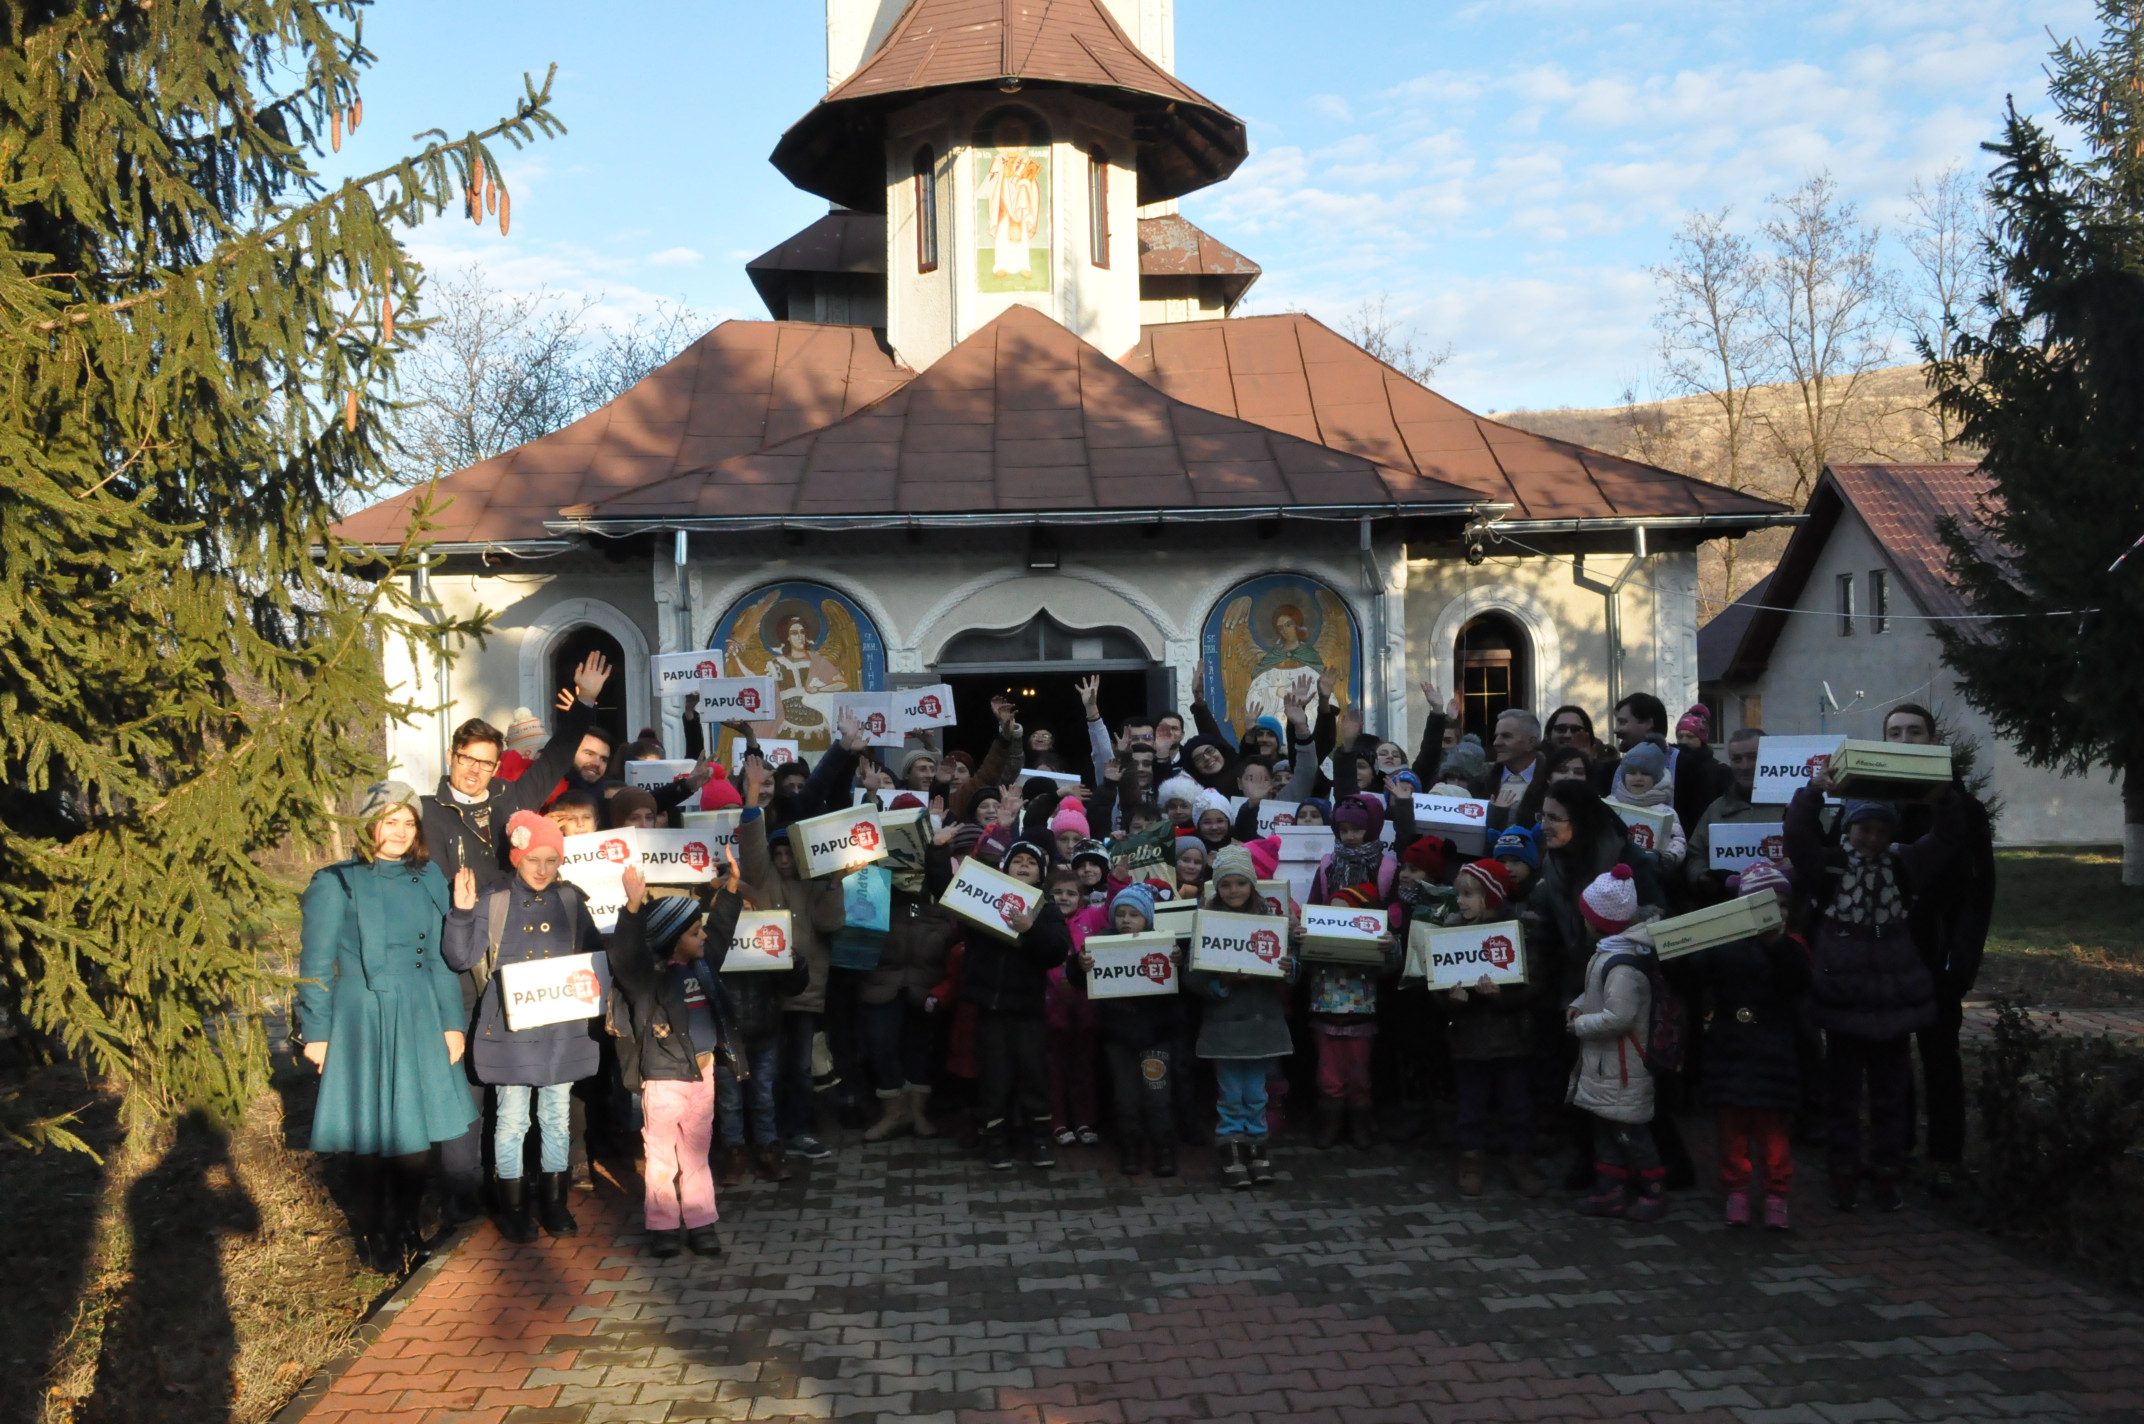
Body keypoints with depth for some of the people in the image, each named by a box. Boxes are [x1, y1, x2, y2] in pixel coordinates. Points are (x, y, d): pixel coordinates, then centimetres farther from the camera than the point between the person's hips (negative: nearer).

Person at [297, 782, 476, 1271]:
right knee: (370, 1134, 3)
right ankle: (373, 1239, 19)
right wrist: (315, 1032, -3)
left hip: (420, 1023, 4)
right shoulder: (337, 884, -4)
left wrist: (452, 1022, 7)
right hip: (361, 1023, -3)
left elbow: (442, 957, 10)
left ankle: (406, 1227, 25)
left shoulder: (428, 879, 8)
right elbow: (316, 965, -1)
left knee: (415, 1129, 8)